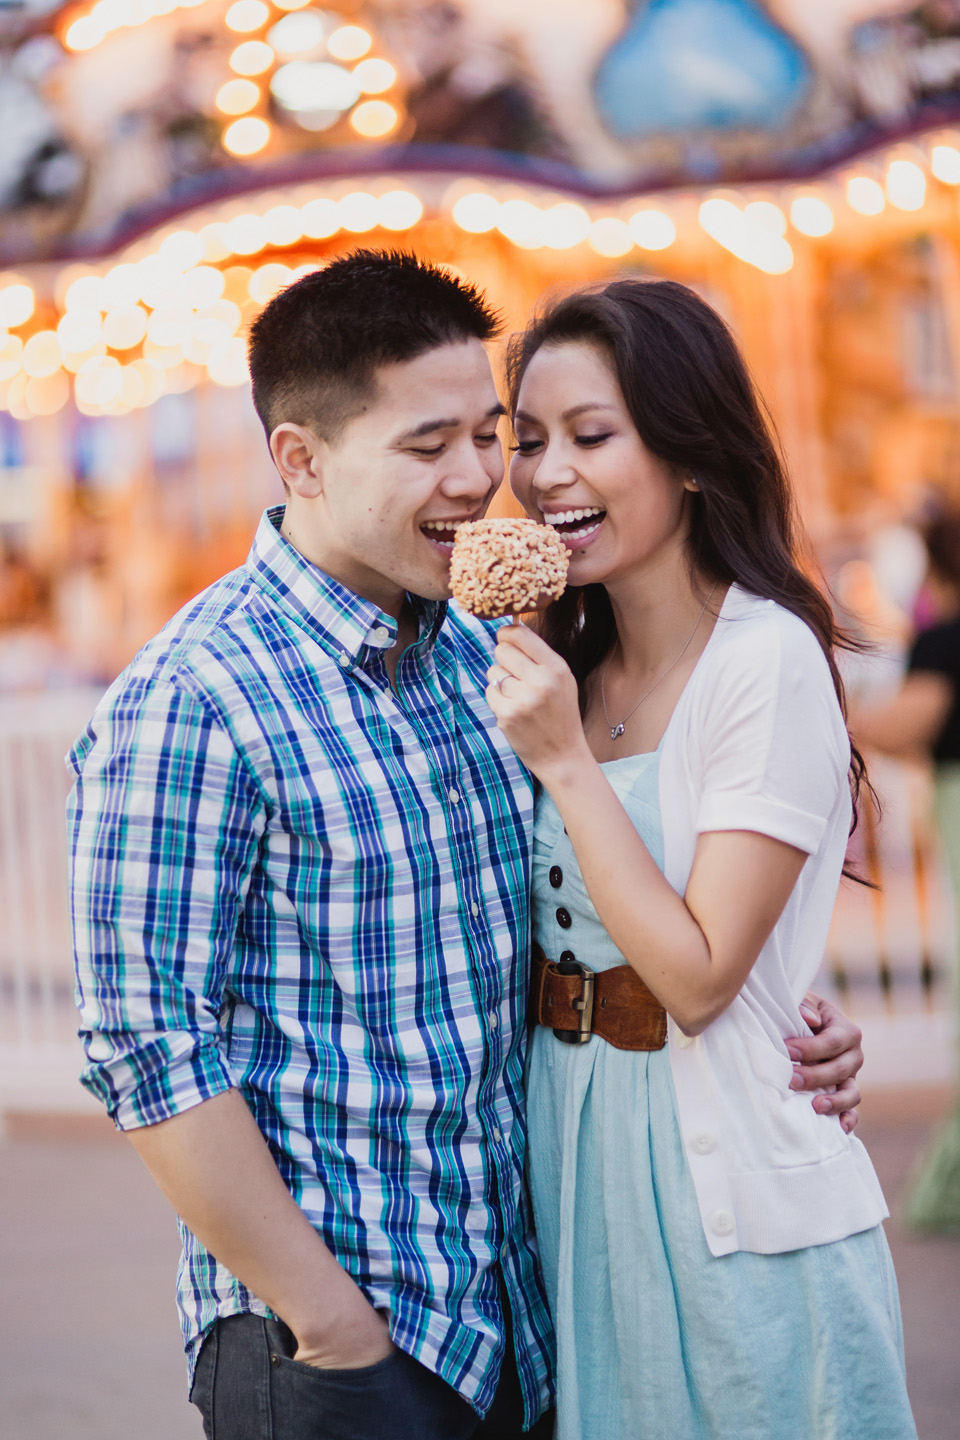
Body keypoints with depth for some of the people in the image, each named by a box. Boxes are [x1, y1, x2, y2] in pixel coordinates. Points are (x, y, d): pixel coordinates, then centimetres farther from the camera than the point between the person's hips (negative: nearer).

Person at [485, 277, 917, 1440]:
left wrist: (565, 762, -20)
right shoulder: (565, 664, 7)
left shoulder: (768, 660, -16)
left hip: (728, 1190, -7)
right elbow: (554, 930, 11)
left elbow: (697, 975, -19)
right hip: (568, 1154, 7)